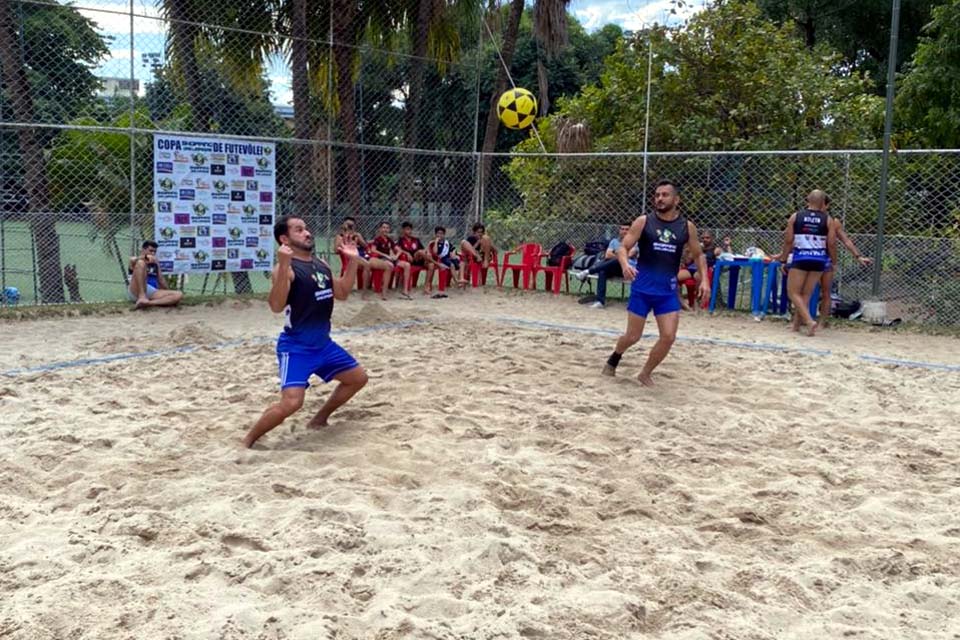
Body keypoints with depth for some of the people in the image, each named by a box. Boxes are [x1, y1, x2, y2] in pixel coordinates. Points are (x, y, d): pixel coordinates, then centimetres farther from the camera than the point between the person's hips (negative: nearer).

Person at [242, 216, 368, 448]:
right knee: (291, 402, -23)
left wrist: (352, 261, 10)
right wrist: (283, 266, -40)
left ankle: (319, 420, 31)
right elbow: (276, 306, -31)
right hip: (296, 347, -9)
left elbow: (342, 293, 18)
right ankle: (247, 441, -3)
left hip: (323, 344, 9)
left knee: (358, 378, 19)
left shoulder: (321, 264, 8)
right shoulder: (286, 268, -17)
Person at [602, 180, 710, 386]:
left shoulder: (687, 227, 3)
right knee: (633, 336, 4)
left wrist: (704, 280, 0)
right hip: (642, 288, -2)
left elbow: (698, 255, 15)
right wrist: (625, 265, -27)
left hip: (668, 291, 2)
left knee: (668, 337, -7)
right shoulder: (643, 222, -3)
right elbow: (622, 248, -6)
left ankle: (645, 374, 15)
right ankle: (613, 360, 35)